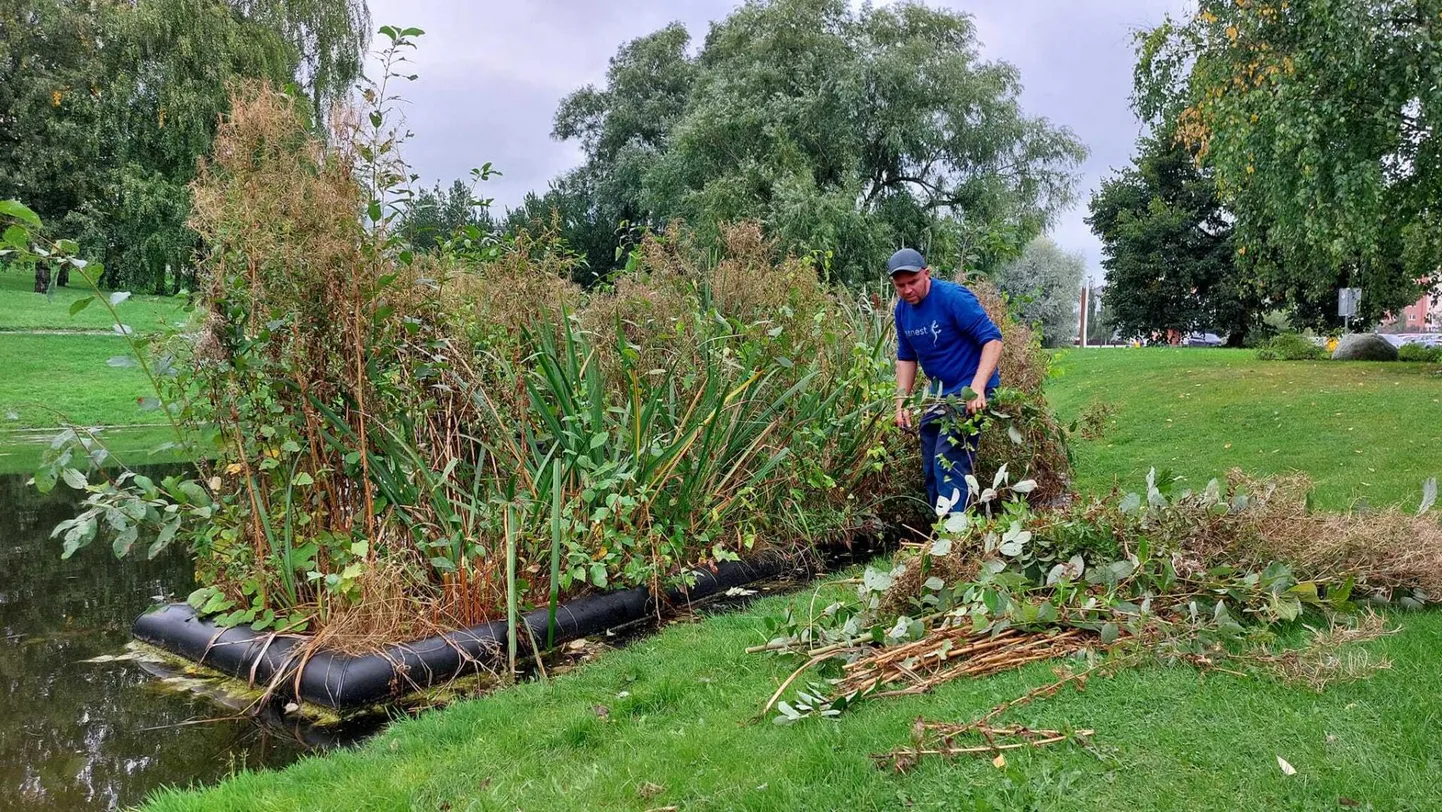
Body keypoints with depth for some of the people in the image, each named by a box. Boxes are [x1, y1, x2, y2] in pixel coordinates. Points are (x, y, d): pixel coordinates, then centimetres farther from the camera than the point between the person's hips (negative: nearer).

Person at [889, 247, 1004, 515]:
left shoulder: (953, 297, -20)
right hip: (938, 392, 8)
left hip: (970, 391, -8)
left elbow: (992, 340, -23)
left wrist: (977, 388, -34)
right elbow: (906, 358, 12)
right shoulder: (902, 309, 2)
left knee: (949, 462, -18)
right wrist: (902, 401, 1)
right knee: (931, 469, 12)